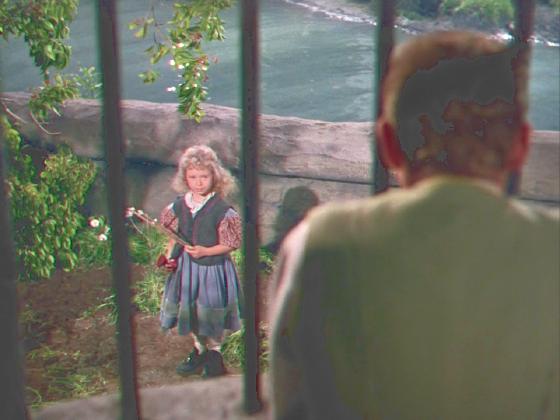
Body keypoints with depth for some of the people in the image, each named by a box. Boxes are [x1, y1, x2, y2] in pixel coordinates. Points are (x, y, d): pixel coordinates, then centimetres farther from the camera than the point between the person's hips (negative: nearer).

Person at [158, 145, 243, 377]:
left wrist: (205, 251, -22)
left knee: (211, 312, 6)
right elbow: (174, 236, 11)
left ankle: (214, 351, 28)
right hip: (186, 267, 5)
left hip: (213, 266, -5)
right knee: (189, 311, 17)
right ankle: (199, 349, 37)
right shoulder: (178, 207, 0)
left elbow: (230, 244, -12)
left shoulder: (222, 210, -16)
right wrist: (169, 256, -4)